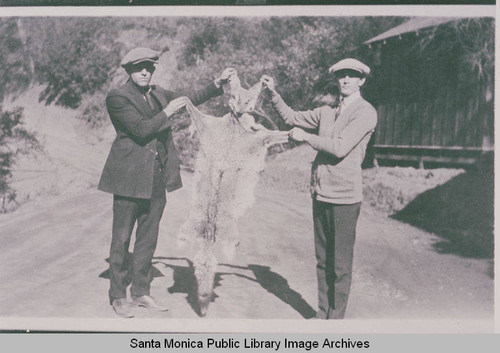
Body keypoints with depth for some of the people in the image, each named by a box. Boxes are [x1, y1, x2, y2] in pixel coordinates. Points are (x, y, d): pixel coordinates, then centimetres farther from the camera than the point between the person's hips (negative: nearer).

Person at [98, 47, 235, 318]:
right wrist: (167, 112, -14)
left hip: (157, 178, 6)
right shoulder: (117, 98, -7)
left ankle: (140, 292, 24)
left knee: (148, 238, 12)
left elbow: (189, 99, 21)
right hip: (130, 178, -6)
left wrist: (218, 83, 13)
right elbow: (140, 129, -18)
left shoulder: (158, 94, 13)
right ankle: (118, 296, 17)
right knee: (121, 239, 3)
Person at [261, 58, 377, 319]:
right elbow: (292, 118, 25)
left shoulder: (365, 112, -7)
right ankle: (322, 312, 26)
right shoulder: (327, 112, 14)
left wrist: (304, 136, -9)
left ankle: (336, 317, 15)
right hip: (320, 193, 7)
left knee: (340, 264, 2)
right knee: (322, 259, 14)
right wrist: (273, 93, 14)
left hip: (345, 196, -6)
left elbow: (340, 147, -19)